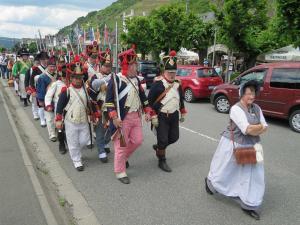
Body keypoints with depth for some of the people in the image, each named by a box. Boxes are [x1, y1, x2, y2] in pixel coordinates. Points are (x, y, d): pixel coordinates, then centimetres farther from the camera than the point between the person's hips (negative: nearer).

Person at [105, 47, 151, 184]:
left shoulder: (136, 79, 9)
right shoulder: (115, 79, -14)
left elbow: (142, 96, 18)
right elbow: (109, 100, -15)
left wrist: (147, 111, 12)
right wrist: (114, 117, -22)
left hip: (136, 116, 7)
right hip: (122, 118, -7)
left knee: (137, 141, 13)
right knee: (121, 145, 2)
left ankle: (124, 158, 39)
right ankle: (120, 172, 19)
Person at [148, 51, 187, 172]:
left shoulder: (177, 84, 5)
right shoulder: (158, 84, -14)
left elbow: (181, 99, 18)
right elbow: (150, 101, -14)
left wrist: (182, 113, 20)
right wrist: (153, 117, -17)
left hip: (174, 116, 6)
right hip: (161, 116, -6)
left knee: (174, 137, 12)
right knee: (163, 139, -1)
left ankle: (158, 147, 39)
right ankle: (162, 161, 19)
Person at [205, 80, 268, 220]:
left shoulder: (257, 108, 4)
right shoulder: (236, 109, -19)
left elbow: (265, 128, 1)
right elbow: (248, 129, -26)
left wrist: (253, 129, -15)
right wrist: (259, 127, -9)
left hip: (251, 147, 6)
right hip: (234, 146, -6)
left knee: (253, 176, 6)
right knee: (224, 171, 13)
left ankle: (249, 205, 19)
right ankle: (210, 182, 44)